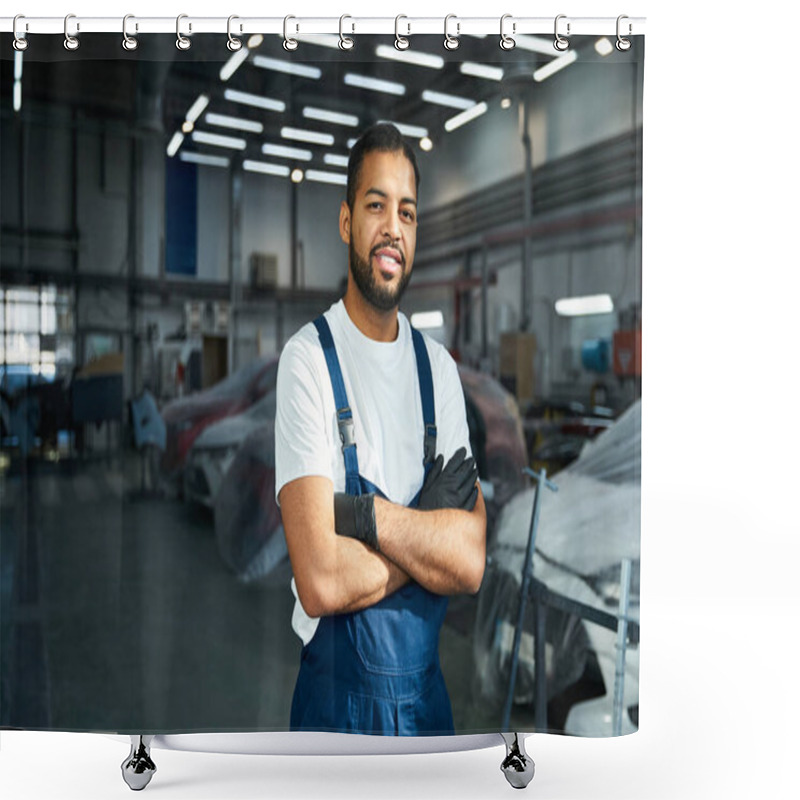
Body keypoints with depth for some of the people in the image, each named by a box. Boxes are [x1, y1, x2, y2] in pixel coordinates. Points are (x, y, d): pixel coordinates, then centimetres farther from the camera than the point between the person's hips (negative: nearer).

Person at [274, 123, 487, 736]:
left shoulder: (439, 366, 0)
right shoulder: (308, 358, -15)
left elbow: (471, 563, -9)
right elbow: (322, 581, -24)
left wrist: (364, 514, -20)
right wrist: (427, 536, -11)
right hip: (336, 701, -4)